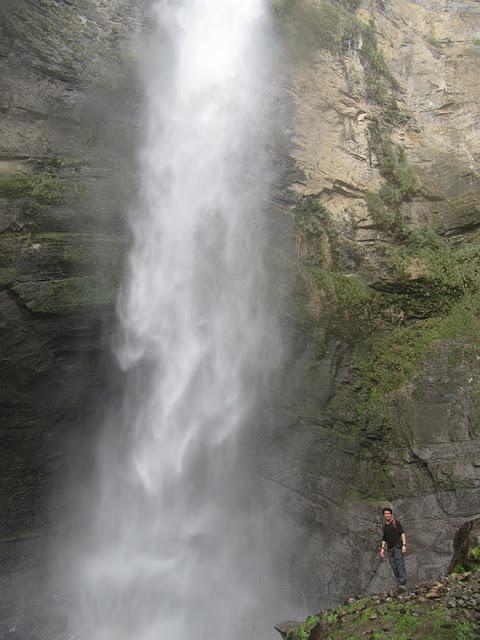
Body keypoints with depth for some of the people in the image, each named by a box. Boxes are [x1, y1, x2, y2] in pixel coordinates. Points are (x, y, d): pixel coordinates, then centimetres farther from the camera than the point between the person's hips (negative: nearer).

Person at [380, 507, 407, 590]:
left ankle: (402, 584, -21)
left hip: (397, 547, -6)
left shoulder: (396, 522, 0)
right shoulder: (384, 525, 17)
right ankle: (398, 584, 4)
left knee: (400, 565, -16)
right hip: (389, 549, 6)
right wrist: (382, 549, 13)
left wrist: (404, 545, -18)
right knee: (394, 568, 2)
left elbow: (403, 533, -7)